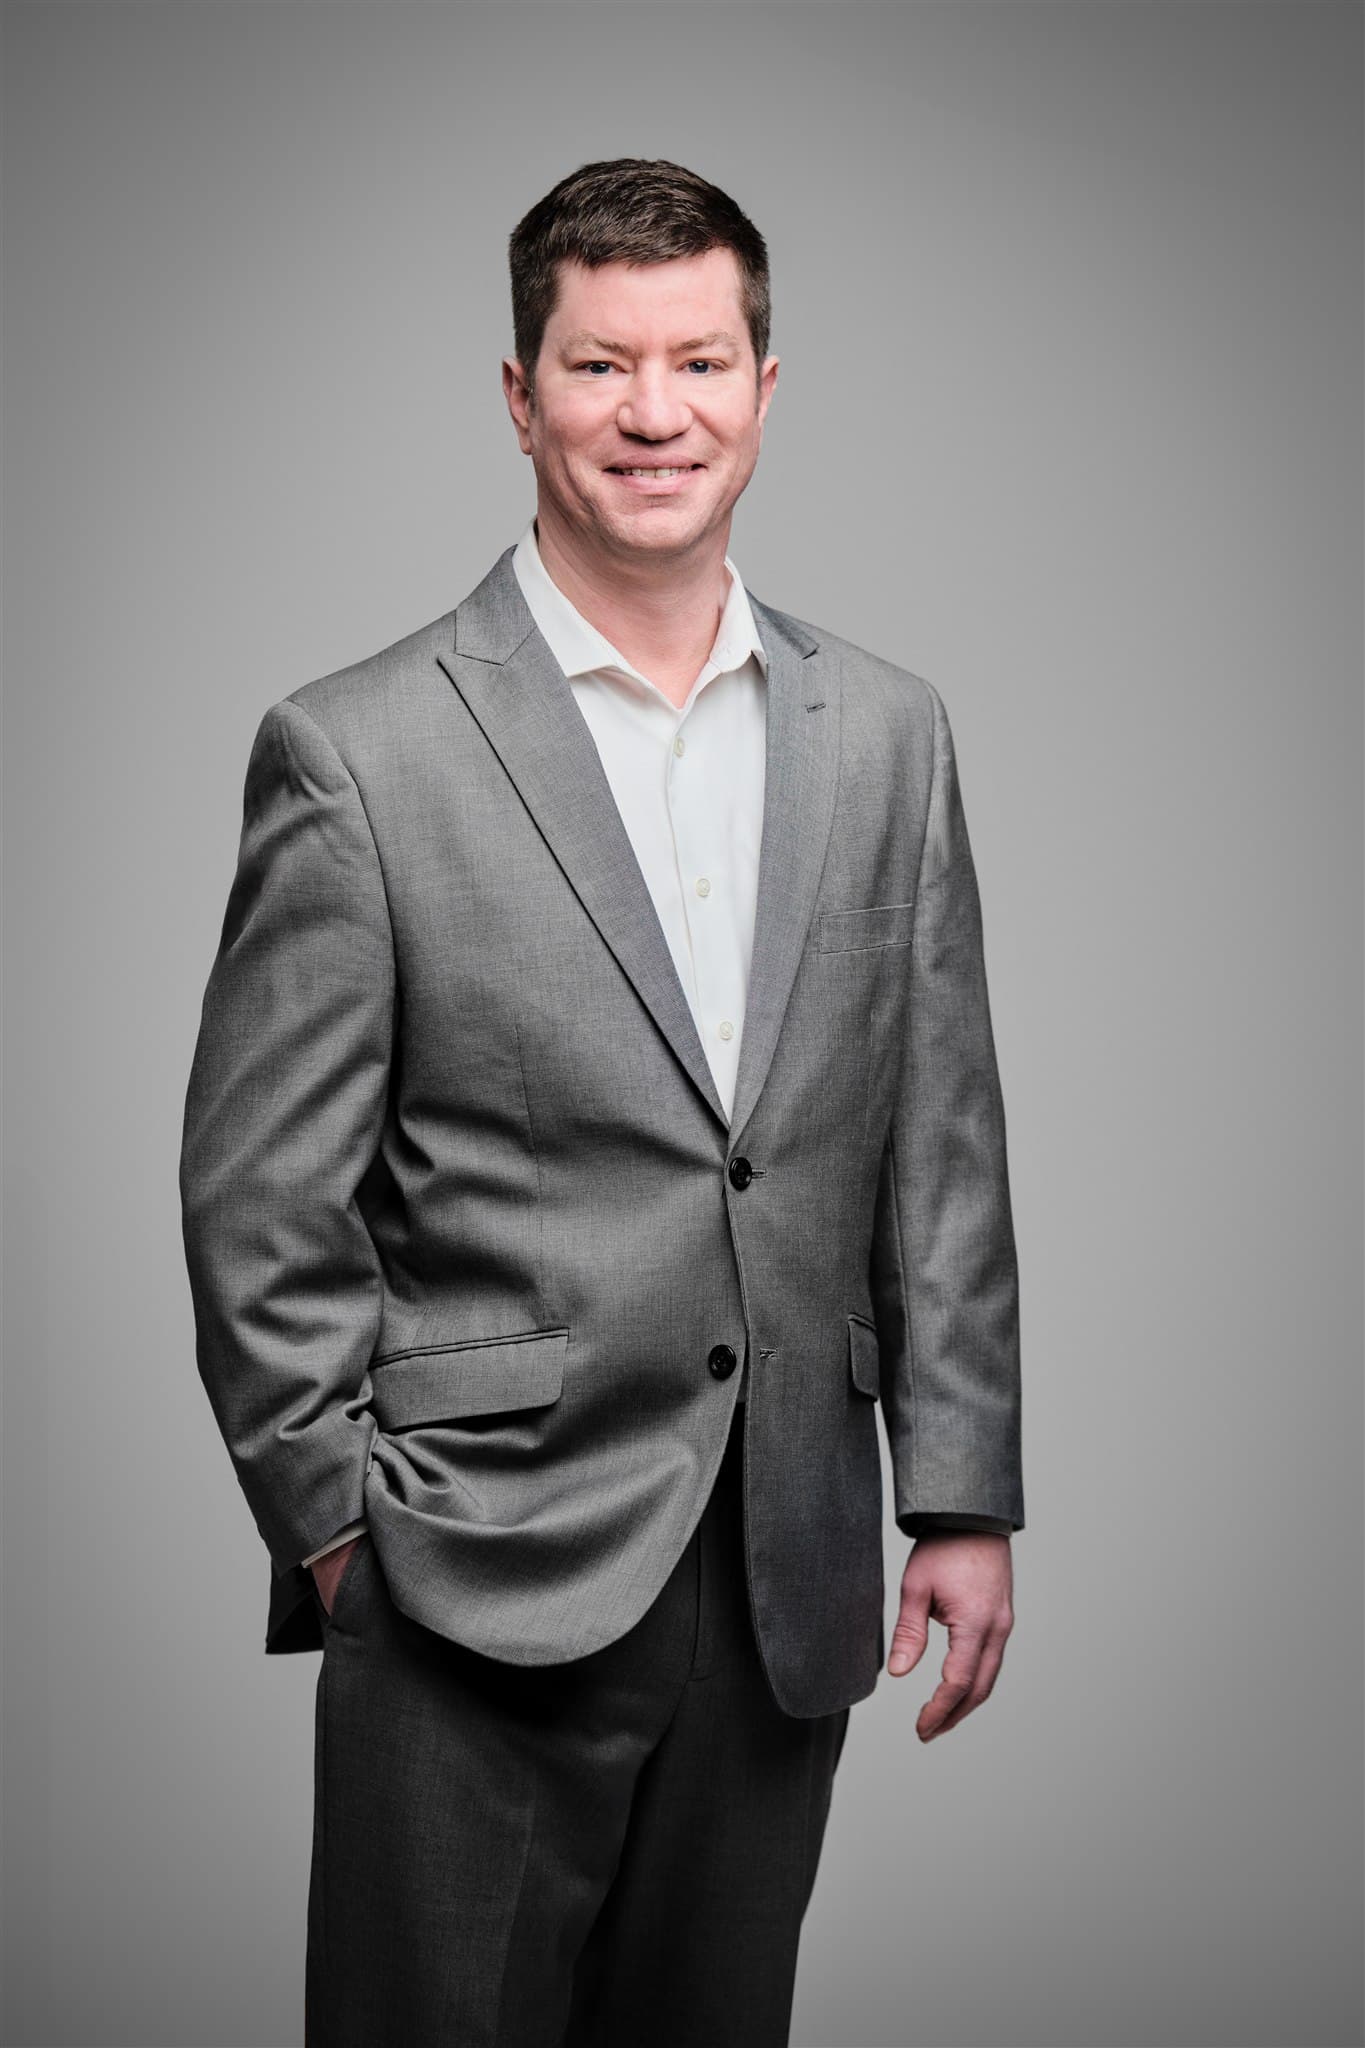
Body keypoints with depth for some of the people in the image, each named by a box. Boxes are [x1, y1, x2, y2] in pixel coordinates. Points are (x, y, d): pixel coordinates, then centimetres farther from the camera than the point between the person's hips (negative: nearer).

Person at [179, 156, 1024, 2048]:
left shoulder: (886, 736, 8)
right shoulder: (357, 752, -6)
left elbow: (941, 1144, 10)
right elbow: (259, 1199, -5)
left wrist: (966, 1495, 6)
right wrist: (340, 1525, -6)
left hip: (784, 1593, 4)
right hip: (477, 1604, -4)